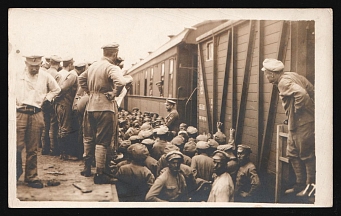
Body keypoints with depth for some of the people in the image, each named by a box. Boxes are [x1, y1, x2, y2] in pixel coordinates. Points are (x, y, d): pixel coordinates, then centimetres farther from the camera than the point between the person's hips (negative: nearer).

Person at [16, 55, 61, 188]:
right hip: (20, 114, -2)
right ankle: (16, 172, 16)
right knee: (17, 145, -7)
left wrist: (48, 98, 11)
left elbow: (56, 89, 23)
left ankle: (31, 177, 16)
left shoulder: (45, 77, 8)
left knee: (32, 149, 6)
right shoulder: (17, 75, 1)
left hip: (36, 115, 2)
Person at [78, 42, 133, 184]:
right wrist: (129, 79, -10)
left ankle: (87, 166, 33)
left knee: (88, 138, 19)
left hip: (91, 106, 7)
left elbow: (81, 79, 22)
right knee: (102, 142, -1)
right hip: (105, 107, -7)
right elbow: (120, 82, -31)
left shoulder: (93, 66, 10)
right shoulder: (112, 68, -14)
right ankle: (99, 174, 5)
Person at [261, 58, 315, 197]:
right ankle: (300, 184, 25)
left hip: (304, 123, -10)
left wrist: (298, 109, -19)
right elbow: (311, 90, 15)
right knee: (293, 154, 15)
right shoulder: (290, 76, 11)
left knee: (307, 154, 2)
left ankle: (310, 185, 15)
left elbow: (302, 93, -35)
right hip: (295, 124, 10)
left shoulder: (284, 82, -18)